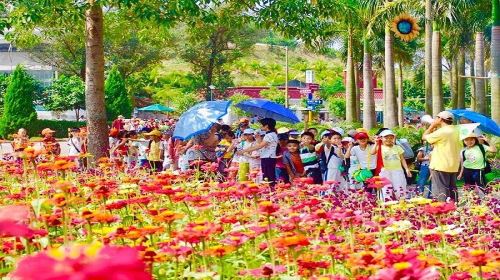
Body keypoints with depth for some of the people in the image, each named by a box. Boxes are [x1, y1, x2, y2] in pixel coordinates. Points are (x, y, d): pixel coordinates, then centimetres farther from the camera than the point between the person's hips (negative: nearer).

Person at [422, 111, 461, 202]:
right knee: (452, 190, 13)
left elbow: (424, 137, -7)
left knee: (441, 191, -6)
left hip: (440, 166, -8)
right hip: (454, 166, 8)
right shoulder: (457, 131, 7)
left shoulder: (441, 131, -16)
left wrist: (432, 125, 2)